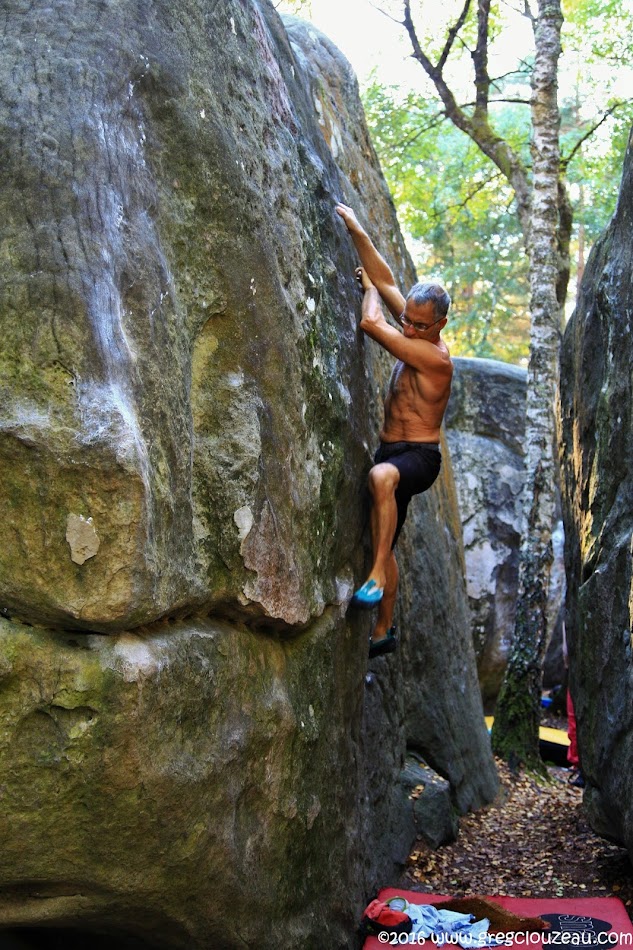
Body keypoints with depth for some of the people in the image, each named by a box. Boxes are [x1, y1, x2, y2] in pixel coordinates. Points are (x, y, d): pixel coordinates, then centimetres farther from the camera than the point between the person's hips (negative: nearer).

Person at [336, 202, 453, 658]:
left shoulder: (435, 355, -19)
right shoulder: (414, 334, 5)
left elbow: (371, 323, -20)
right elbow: (385, 281, 7)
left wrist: (368, 288, -1)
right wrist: (357, 232, 3)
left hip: (420, 456, -9)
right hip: (393, 451, 9)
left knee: (381, 477, -42)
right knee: (383, 542, 13)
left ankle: (378, 574, -37)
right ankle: (384, 630, 23)